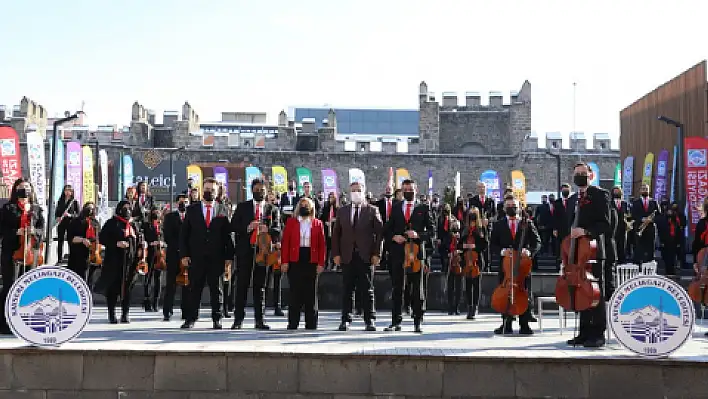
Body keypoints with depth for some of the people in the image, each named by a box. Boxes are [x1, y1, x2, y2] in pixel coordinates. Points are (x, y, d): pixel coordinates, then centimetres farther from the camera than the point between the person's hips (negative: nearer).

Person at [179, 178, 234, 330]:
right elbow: (183, 233, 7)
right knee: (195, 288, 2)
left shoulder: (223, 211, 7)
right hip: (196, 257, 0)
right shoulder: (192, 209, 8)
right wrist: (184, 254, -2)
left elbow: (228, 235, 5)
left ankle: (216, 319, 13)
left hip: (216, 257, 0)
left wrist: (228, 256, -1)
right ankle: (191, 318, 9)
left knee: (216, 288, 6)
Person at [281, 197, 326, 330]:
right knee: (295, 292, 1)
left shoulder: (318, 223, 9)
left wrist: (321, 263, -2)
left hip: (311, 262, 1)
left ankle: (311, 324, 10)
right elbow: (285, 242, 3)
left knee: (311, 293, 4)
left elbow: (321, 245, 6)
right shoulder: (291, 222, 8)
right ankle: (293, 323, 7)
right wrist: (284, 261, -5)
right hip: (294, 261, -1)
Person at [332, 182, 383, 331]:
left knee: (367, 290, 2)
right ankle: (346, 320, 10)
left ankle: (370, 320, 7)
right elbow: (336, 234, 11)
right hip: (347, 257, 2)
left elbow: (379, 233, 0)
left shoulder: (372, 210, 5)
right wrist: (336, 254, 1)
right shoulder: (342, 211, 12)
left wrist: (377, 254, -8)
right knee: (348, 290, 4)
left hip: (366, 257, -2)